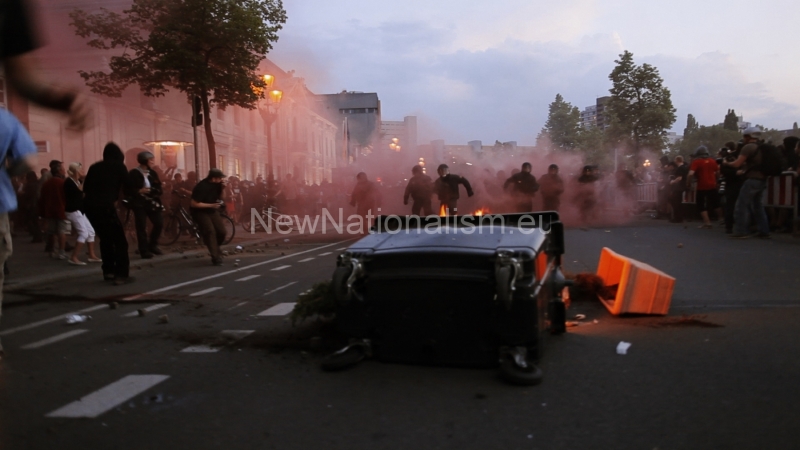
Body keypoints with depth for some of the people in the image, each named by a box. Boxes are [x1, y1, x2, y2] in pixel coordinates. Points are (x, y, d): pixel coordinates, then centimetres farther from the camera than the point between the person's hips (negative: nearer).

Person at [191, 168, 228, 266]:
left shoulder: (216, 184, -4)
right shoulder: (202, 187, -26)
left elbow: (220, 197, 8)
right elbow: (194, 204, -25)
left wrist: (222, 188, -12)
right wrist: (211, 205, -26)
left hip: (212, 210, 6)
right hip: (200, 212, -6)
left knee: (222, 231, -4)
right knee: (210, 231, -22)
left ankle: (215, 250, 24)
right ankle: (216, 257, -17)